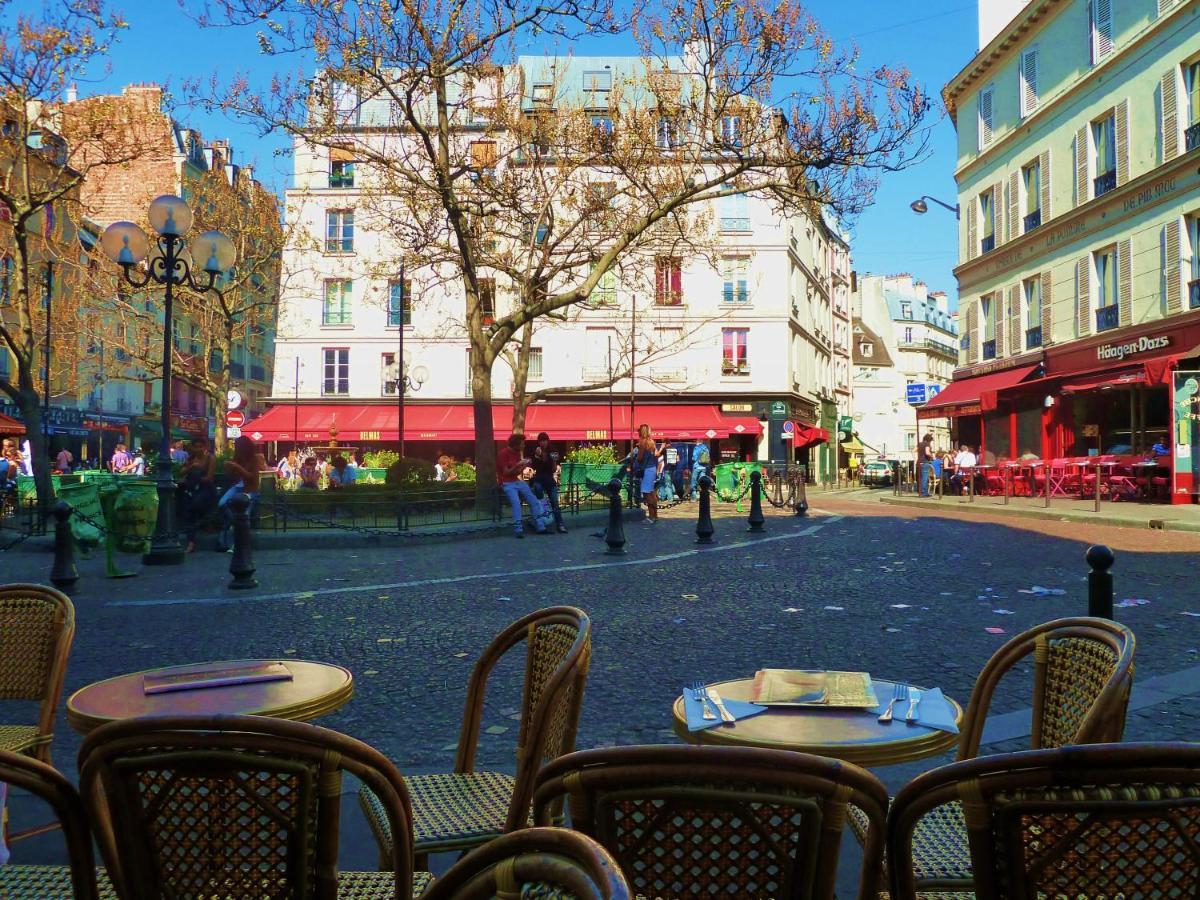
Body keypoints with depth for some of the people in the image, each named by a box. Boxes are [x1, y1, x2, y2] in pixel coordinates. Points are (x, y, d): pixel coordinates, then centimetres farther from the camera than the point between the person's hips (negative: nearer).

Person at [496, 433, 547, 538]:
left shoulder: (517, 453, 12)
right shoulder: (503, 454, -11)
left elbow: (517, 473, 13)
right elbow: (506, 472, -13)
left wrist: (525, 465, -2)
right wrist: (517, 465, -22)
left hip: (517, 481, 8)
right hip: (507, 484, -7)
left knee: (534, 501, -5)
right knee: (516, 502, -29)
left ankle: (540, 527, -3)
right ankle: (518, 530, -30)